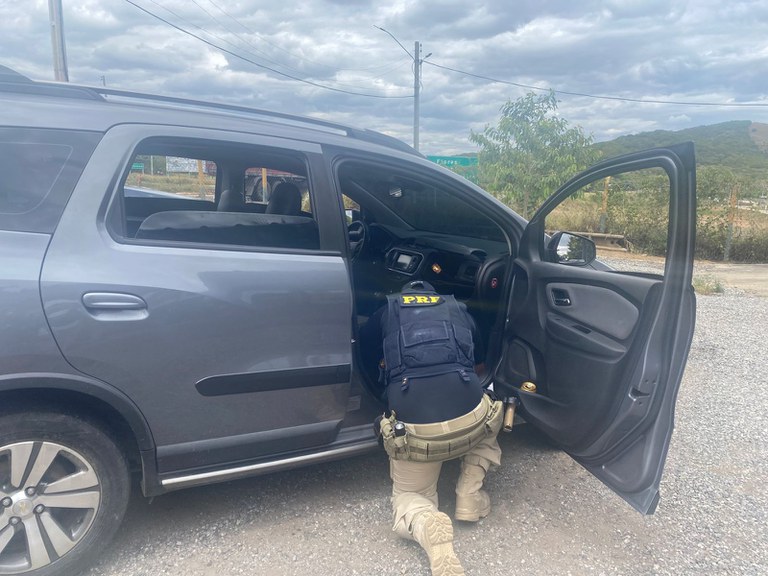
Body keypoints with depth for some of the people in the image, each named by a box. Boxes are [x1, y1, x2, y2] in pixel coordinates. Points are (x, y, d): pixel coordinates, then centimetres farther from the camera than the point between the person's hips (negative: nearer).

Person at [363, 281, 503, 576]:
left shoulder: (388, 309, 19)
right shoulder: (458, 308, 23)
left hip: (414, 428, -1)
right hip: (469, 419, 2)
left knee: (409, 496, 25)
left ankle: (426, 524, -11)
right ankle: (470, 497, 22)